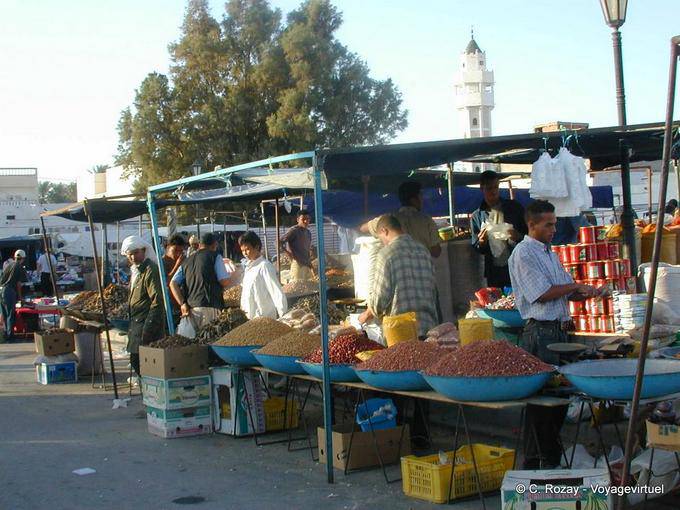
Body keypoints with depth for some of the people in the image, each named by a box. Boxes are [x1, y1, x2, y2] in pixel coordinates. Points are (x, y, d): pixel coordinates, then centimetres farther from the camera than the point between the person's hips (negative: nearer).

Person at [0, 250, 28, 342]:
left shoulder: (9, 265, 16)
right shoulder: (19, 267, -4)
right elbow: (18, 283, -6)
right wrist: (20, 296, 3)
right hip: (9, 291, -7)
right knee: (10, 314, 1)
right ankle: (10, 335, 2)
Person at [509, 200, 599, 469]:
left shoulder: (550, 252, 20)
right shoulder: (523, 253, -9)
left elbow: (568, 294, 22)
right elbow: (542, 294, -17)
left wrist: (586, 293, 2)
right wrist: (575, 287, -8)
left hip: (559, 330, 9)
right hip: (540, 332, -9)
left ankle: (551, 455, 22)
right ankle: (535, 462, 2)